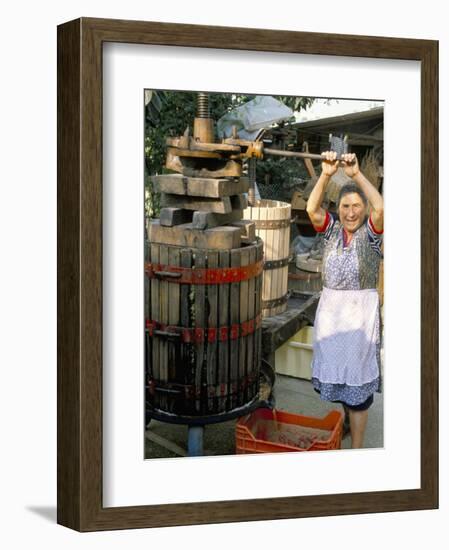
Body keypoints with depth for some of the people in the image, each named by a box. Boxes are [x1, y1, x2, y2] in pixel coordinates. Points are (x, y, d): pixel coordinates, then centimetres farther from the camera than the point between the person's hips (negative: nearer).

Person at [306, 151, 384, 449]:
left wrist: (357, 174, -29)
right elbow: (312, 209, -15)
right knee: (332, 373, 13)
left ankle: (357, 447, 8)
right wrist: (326, 175, -26)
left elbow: (381, 207, -26)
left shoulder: (371, 232, -6)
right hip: (329, 308, 4)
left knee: (357, 381, 1)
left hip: (361, 311, -3)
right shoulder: (332, 228, 3)